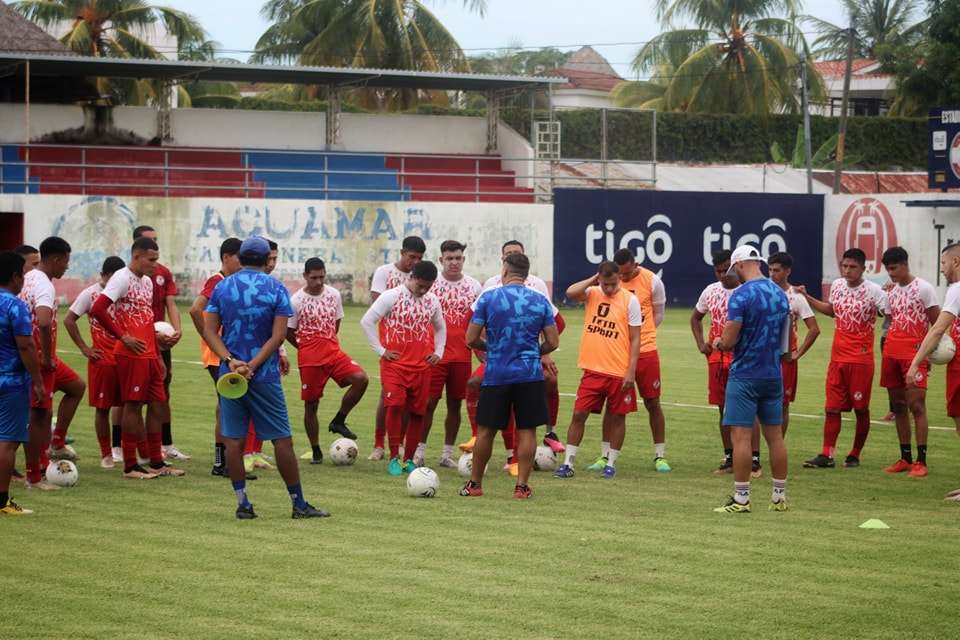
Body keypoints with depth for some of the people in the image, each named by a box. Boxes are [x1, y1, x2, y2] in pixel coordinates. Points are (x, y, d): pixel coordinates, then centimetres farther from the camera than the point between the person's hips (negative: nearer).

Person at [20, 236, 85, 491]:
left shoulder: (28, 279, 10)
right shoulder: (44, 285, -20)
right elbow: (44, 323, -36)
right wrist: (47, 358, -24)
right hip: (41, 359, -10)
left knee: (76, 387, 23)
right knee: (41, 415, -3)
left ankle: (57, 444, 19)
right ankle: (34, 477, 3)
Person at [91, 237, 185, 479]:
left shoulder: (147, 281, 17)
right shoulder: (122, 278, -10)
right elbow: (98, 310, -20)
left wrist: (158, 355, 21)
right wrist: (123, 337, -17)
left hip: (150, 355, 9)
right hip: (131, 355, -9)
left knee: (157, 405, 10)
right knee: (133, 405, -4)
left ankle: (157, 463, 18)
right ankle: (130, 466, 2)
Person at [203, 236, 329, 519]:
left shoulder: (222, 288, 4)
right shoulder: (276, 289, -3)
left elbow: (209, 331, -3)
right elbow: (278, 336, -11)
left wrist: (230, 361, -12)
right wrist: (252, 366, -13)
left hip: (230, 374, 2)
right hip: (265, 376, -2)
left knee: (233, 439, 5)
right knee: (282, 440, 3)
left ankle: (242, 504, 4)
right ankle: (299, 504, 7)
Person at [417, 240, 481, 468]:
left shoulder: (474, 287, 7)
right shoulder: (430, 283, 0)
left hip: (462, 355, 2)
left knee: (455, 404, 7)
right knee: (429, 402, -4)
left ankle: (447, 453, 14)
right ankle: (419, 450, 3)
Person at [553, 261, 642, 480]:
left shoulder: (630, 300, -5)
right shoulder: (592, 294, 2)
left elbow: (635, 339, -4)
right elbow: (570, 293, -20)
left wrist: (631, 371, -9)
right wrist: (593, 280, -9)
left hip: (619, 372, -2)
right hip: (593, 370, 2)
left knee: (617, 417, 7)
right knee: (578, 414, -1)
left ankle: (611, 464, 19)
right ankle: (568, 463, 5)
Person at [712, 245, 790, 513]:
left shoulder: (741, 296, -14)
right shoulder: (780, 294, 8)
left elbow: (729, 341, -16)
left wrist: (718, 343, 5)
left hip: (745, 376, -7)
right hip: (773, 375, 7)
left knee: (741, 436, -4)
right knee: (775, 436, 11)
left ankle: (741, 498, -4)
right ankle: (780, 496, 15)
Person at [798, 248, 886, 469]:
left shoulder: (873, 291, -11)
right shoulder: (837, 285, 8)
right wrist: (807, 298, 26)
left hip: (861, 359, -5)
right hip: (837, 357, 5)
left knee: (861, 409, 4)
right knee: (832, 408, 1)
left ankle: (855, 455, 14)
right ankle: (826, 455, 0)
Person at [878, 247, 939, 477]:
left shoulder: (924, 288, -5)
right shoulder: (892, 292, 15)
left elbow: (937, 324, -5)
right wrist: (885, 354, 10)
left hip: (914, 354, -7)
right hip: (892, 353, 7)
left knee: (916, 406, -11)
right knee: (898, 406, 8)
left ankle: (921, 461, -12)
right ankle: (905, 458, 15)